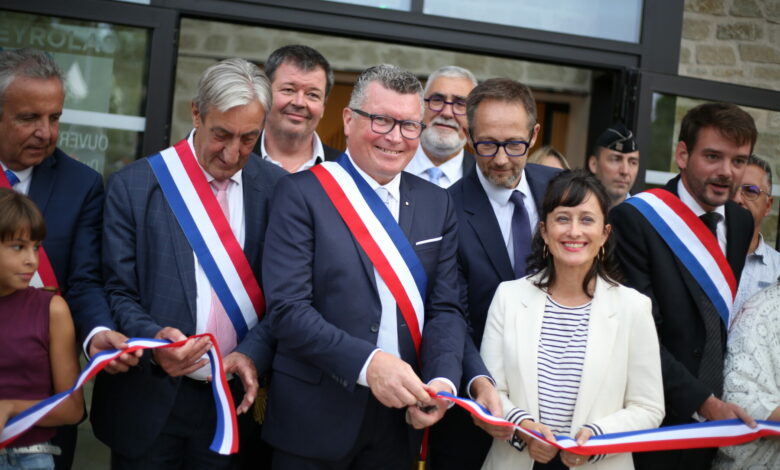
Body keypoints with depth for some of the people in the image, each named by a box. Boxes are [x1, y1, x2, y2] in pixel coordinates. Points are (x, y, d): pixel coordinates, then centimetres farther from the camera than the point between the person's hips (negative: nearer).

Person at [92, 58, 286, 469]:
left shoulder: (275, 187, -1)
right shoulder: (134, 185, -4)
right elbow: (118, 293, -3)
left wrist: (253, 353, -15)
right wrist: (154, 340, -21)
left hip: (235, 401, 1)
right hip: (149, 402, -1)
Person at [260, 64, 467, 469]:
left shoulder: (437, 204, 6)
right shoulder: (302, 194, -8)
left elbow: (445, 308, 4)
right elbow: (287, 309, -15)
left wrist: (442, 380, -14)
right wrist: (367, 363, -26)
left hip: (400, 419, 4)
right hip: (316, 417, -4)